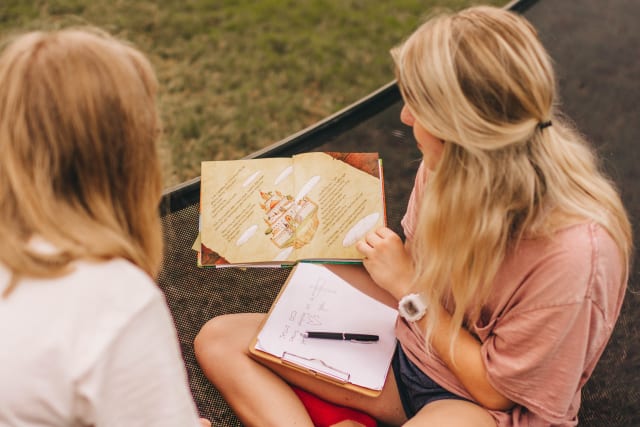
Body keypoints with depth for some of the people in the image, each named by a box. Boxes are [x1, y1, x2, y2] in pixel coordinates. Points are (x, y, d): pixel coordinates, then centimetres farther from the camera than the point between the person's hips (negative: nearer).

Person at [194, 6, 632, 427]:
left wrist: (409, 287, -18)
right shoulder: (447, 166, -12)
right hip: (411, 347, 7)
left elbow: (495, 389, -17)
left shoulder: (574, 250, -29)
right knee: (219, 339, -5)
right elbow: (421, 272, 5)